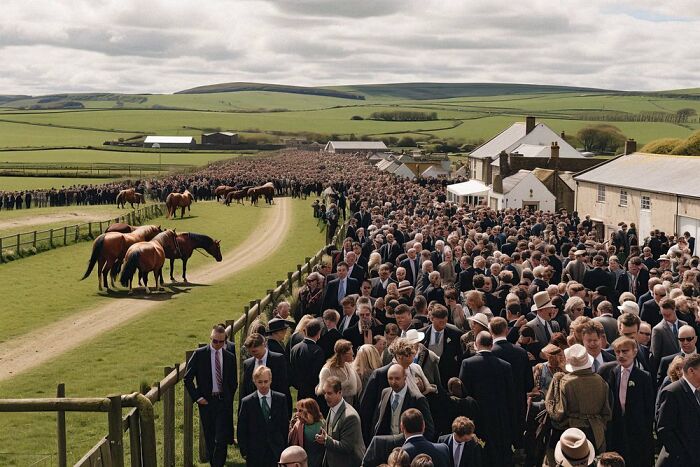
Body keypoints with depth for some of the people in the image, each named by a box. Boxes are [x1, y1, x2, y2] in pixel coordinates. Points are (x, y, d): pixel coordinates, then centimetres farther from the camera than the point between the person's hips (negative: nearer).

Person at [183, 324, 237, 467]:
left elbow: (234, 382, 14)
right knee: (210, 439, 9)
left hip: (224, 402, 0)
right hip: (206, 401, 0)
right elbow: (188, 378, 0)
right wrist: (197, 397, -6)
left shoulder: (230, 357, 5)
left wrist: (228, 399, 4)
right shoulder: (199, 354, -1)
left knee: (221, 439, -8)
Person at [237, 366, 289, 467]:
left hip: (277, 452, 1)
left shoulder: (281, 399, 2)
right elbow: (241, 431, 1)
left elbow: (285, 425, 6)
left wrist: (286, 447, 3)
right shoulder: (247, 402, -3)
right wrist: (244, 452, -3)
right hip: (255, 454, -1)